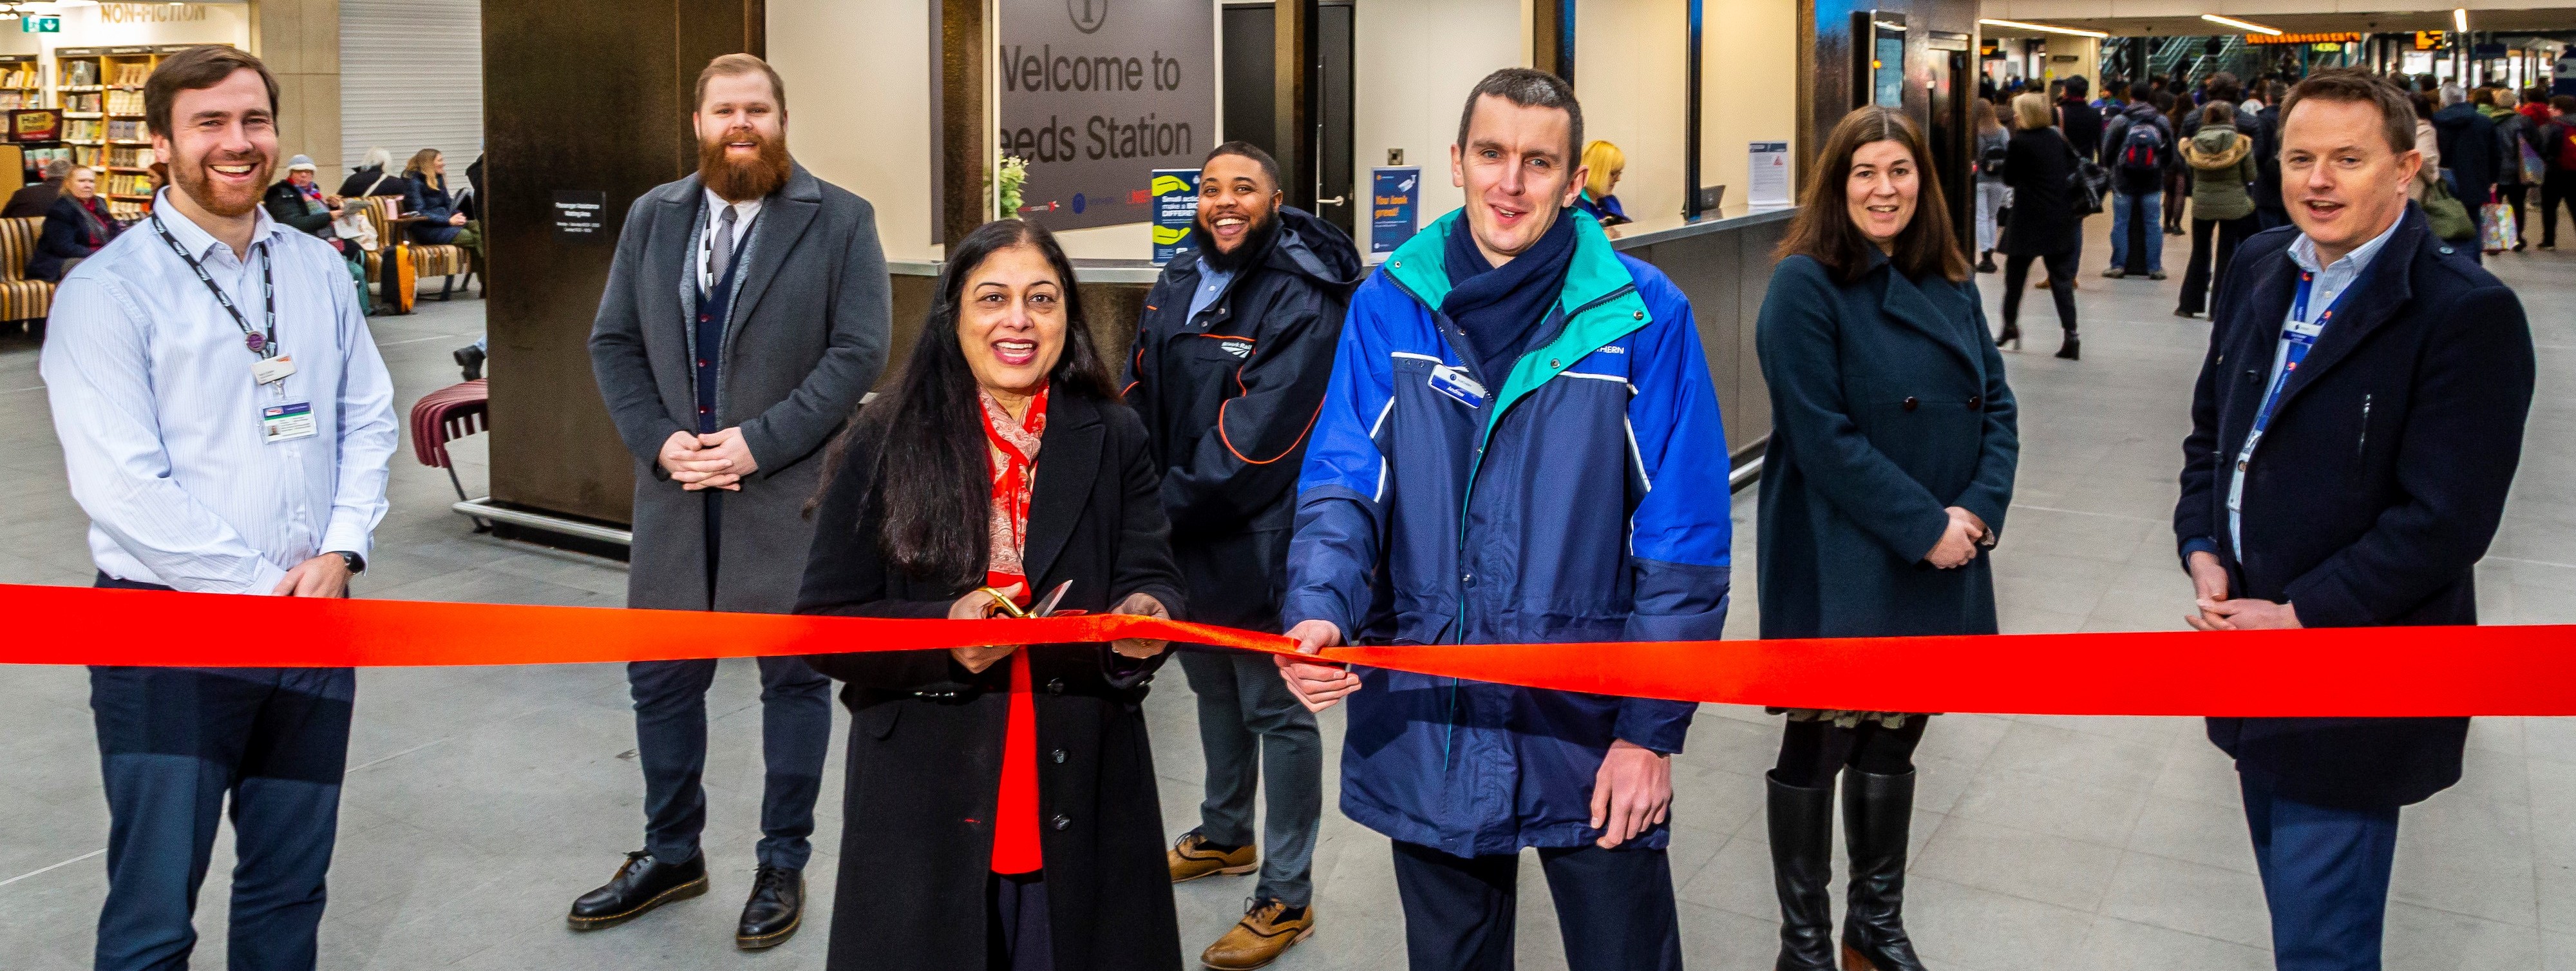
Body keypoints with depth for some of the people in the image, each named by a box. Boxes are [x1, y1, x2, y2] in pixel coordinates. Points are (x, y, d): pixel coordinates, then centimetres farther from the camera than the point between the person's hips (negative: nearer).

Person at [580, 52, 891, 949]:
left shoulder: (840, 220, -4)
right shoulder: (653, 216, 9)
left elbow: (858, 351, -10)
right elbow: (613, 342, 9)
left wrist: (760, 441, -17)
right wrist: (657, 441, -7)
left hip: (791, 487, -4)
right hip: (674, 483, 4)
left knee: (794, 674, 7)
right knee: (661, 674, 11)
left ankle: (783, 864, 22)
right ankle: (671, 853, 29)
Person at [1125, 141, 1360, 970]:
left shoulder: (1301, 305, -18)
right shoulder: (1177, 287, 6)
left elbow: (1253, 444, -22)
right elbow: (1141, 398, 9)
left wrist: (1169, 508, -17)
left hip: (1258, 543, -8)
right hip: (1183, 538, 8)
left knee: (1276, 710, 3)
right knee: (1213, 688, 24)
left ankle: (1286, 897, 15)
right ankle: (1226, 836, 46)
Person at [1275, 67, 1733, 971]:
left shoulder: (1642, 315, -7)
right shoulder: (1389, 305, -1)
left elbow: (1684, 540, -6)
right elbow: (1344, 486, -5)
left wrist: (1652, 729, -8)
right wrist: (1318, 613, -25)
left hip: (1590, 722, -2)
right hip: (1423, 719, 2)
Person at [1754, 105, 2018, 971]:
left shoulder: (1950, 286, 8)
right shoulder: (1805, 285, -12)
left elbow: (1995, 404, 8)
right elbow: (1823, 437, -18)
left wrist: (1979, 510, -9)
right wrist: (1923, 528, -18)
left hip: (1941, 557, 6)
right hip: (1838, 560, -6)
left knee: (1895, 737, 16)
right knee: (1819, 745, 5)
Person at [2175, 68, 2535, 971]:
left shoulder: (2468, 312, -17)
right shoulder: (2261, 268, 6)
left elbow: (2445, 519, -20)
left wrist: (2299, 616, -18)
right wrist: (2203, 552, -2)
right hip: (2250, 631, 7)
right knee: (2289, 890, 22)